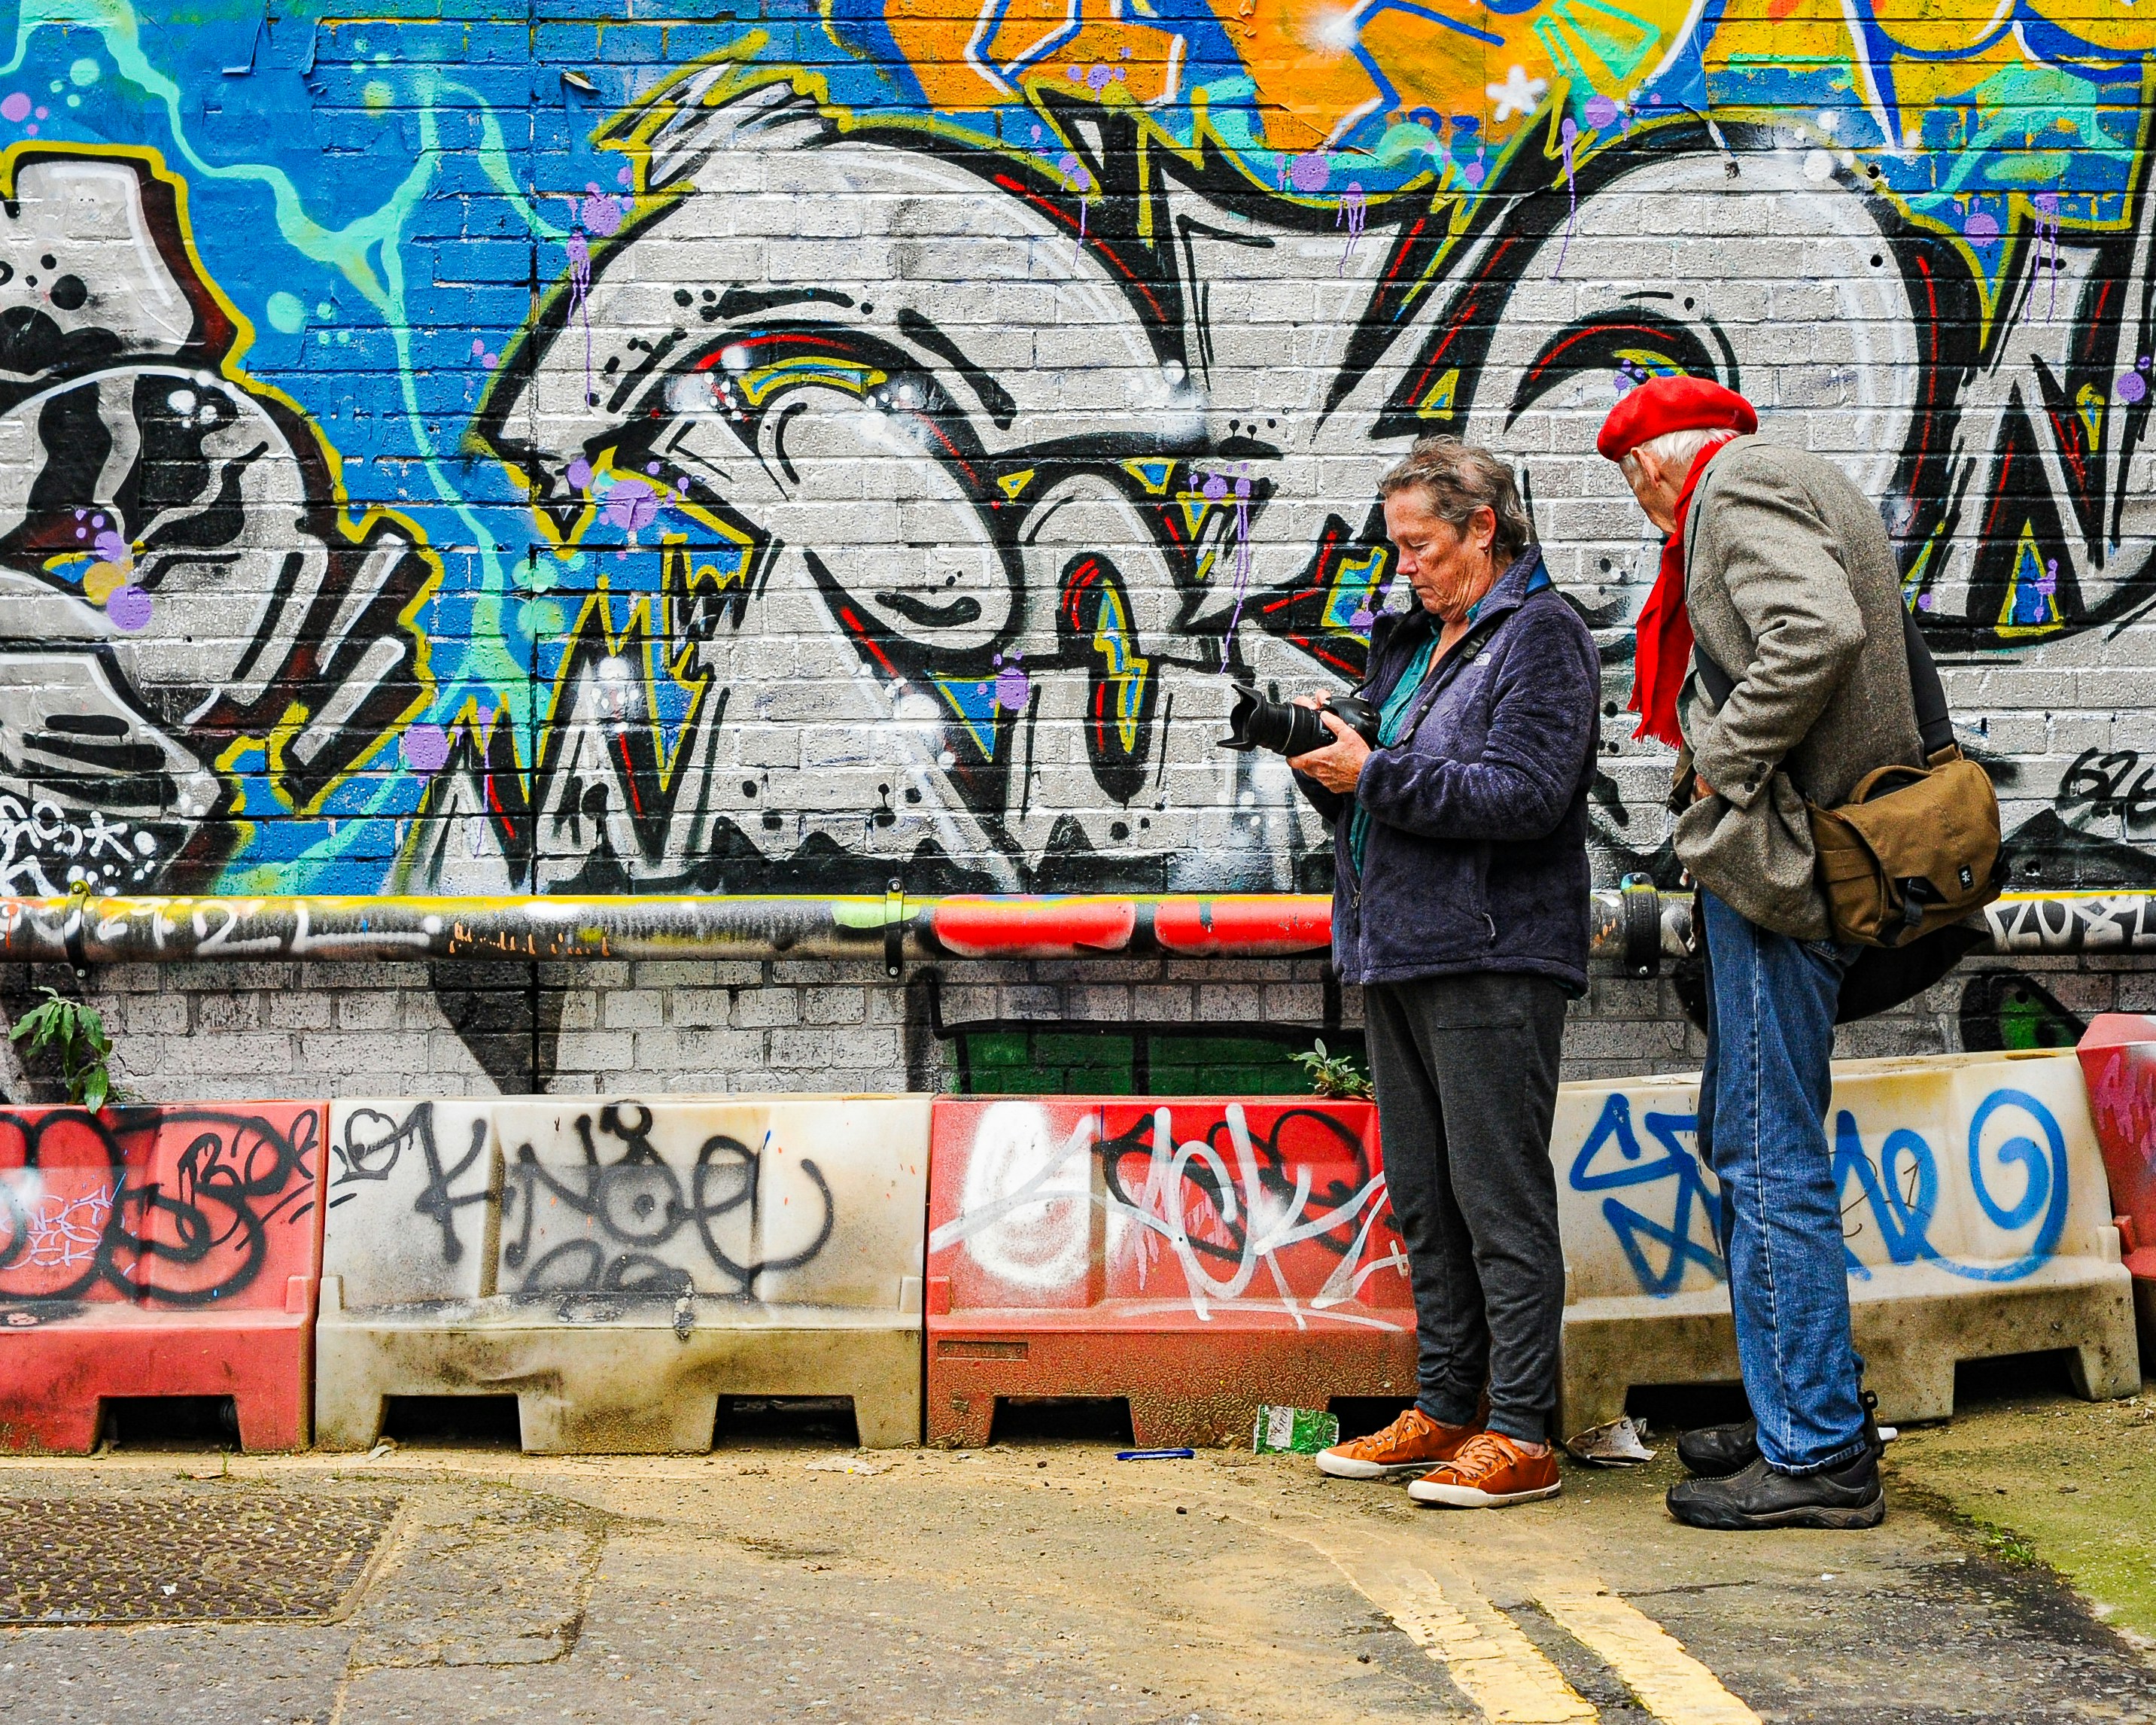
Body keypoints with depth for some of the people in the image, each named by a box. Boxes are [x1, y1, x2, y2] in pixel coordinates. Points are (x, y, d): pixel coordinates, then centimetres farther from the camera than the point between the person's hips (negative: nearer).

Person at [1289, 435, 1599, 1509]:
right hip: (1398, 955, 9)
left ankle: (1522, 1435, -2)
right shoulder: (1410, 643, 21)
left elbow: (1525, 794, -18)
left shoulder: (1541, 636, -5)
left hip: (1491, 961, -9)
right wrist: (1325, 759, 1)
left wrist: (1375, 774, -17)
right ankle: (1445, 1410, 22)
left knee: (1498, 1199, -6)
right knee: (1423, 1200, 13)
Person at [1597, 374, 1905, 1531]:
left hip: (1779, 863, -11)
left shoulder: (1737, 488, -8)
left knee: (1770, 1161, -8)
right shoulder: (1807, 488, 24)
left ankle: (1820, 1456, -4)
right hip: (1792, 862, 11)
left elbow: (1817, 633, -25)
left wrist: (1720, 762, -17)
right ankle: (1804, 1413, 25)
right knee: (1741, 1142, 17)